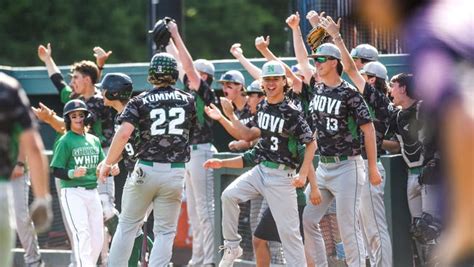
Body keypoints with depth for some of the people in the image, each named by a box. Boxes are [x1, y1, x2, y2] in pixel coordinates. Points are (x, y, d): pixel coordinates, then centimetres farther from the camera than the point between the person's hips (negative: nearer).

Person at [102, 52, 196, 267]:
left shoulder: (140, 102, -3)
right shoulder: (188, 100, 4)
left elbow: (123, 134, -14)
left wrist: (107, 163, -5)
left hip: (145, 170, -1)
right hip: (176, 173, 1)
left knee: (127, 225, 11)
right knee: (165, 231, 6)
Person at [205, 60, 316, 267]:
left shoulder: (291, 113, -12)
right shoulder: (262, 107, 8)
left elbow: (311, 143, -9)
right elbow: (247, 135, 15)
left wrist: (302, 174, -16)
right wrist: (223, 118, 5)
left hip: (281, 176, -6)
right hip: (260, 170, 6)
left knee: (287, 229, -6)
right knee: (229, 195, -14)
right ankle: (232, 247, -2)